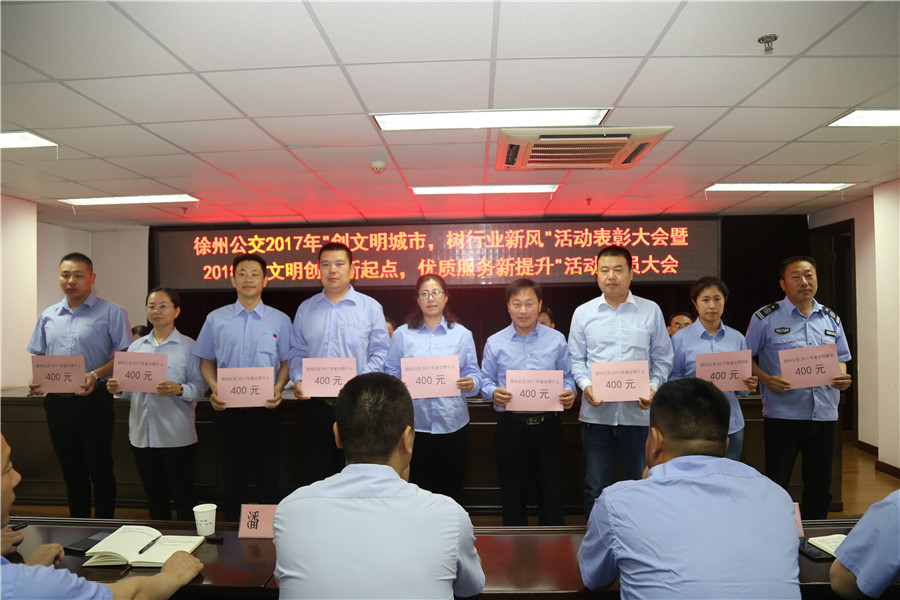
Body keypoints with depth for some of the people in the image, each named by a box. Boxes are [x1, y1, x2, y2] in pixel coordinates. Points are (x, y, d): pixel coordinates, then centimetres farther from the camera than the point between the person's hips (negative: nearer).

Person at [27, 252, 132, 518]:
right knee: (71, 471, 15)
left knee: (100, 470, 3)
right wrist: (36, 380, -2)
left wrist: (95, 375, -22)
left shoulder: (111, 313, -4)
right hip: (57, 402, 5)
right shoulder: (48, 316, 12)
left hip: (93, 400, -5)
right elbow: (39, 356, 17)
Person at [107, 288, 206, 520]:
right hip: (142, 433, 5)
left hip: (177, 435, -4)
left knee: (182, 496, 2)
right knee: (154, 497, 16)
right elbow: (131, 387, 15)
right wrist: (118, 388, -6)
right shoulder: (136, 346, 13)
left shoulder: (188, 346, -1)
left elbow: (200, 387, -8)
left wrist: (178, 389, -26)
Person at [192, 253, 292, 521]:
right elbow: (206, 361, 10)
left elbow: (287, 362, 6)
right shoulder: (216, 319, 7)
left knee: (268, 477, 5)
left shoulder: (280, 320, 5)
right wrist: (214, 389, -7)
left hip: (265, 409, -1)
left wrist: (278, 388, -11)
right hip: (228, 409, 1)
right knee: (233, 479, 12)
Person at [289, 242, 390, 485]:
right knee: (312, 476, 9)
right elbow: (297, 352, 14)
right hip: (314, 404, 2)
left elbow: (380, 353, -1)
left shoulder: (370, 307, 2)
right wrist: (298, 380, -3)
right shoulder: (305, 308, 11)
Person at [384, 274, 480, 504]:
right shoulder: (401, 334, 7)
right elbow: (390, 374, 4)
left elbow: (474, 374, 6)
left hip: (453, 423, 1)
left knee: (451, 489, 9)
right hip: (415, 424, 0)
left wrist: (471, 384, -15)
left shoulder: (461, 334, 9)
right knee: (418, 487, 8)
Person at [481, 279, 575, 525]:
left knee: (551, 491, 7)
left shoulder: (557, 340, 5)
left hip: (548, 424, 0)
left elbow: (567, 376, 7)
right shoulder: (495, 343, 4)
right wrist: (494, 393, -15)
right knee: (512, 493, 12)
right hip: (511, 425, 0)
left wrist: (569, 393, -14)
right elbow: (485, 380, 6)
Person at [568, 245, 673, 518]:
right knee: (595, 487, 9)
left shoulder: (651, 311, 6)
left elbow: (663, 358, 8)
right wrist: (586, 385, -10)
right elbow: (576, 359, 7)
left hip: (638, 413, 0)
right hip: (596, 412, 0)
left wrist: (654, 388, -8)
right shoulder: (583, 313, 6)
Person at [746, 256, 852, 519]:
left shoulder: (831, 319, 11)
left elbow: (841, 359, 18)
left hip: (825, 413, 5)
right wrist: (767, 379, -16)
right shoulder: (765, 318, -3)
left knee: (820, 486, 14)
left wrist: (843, 378, -3)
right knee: (777, 486, 3)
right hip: (783, 414, -4)